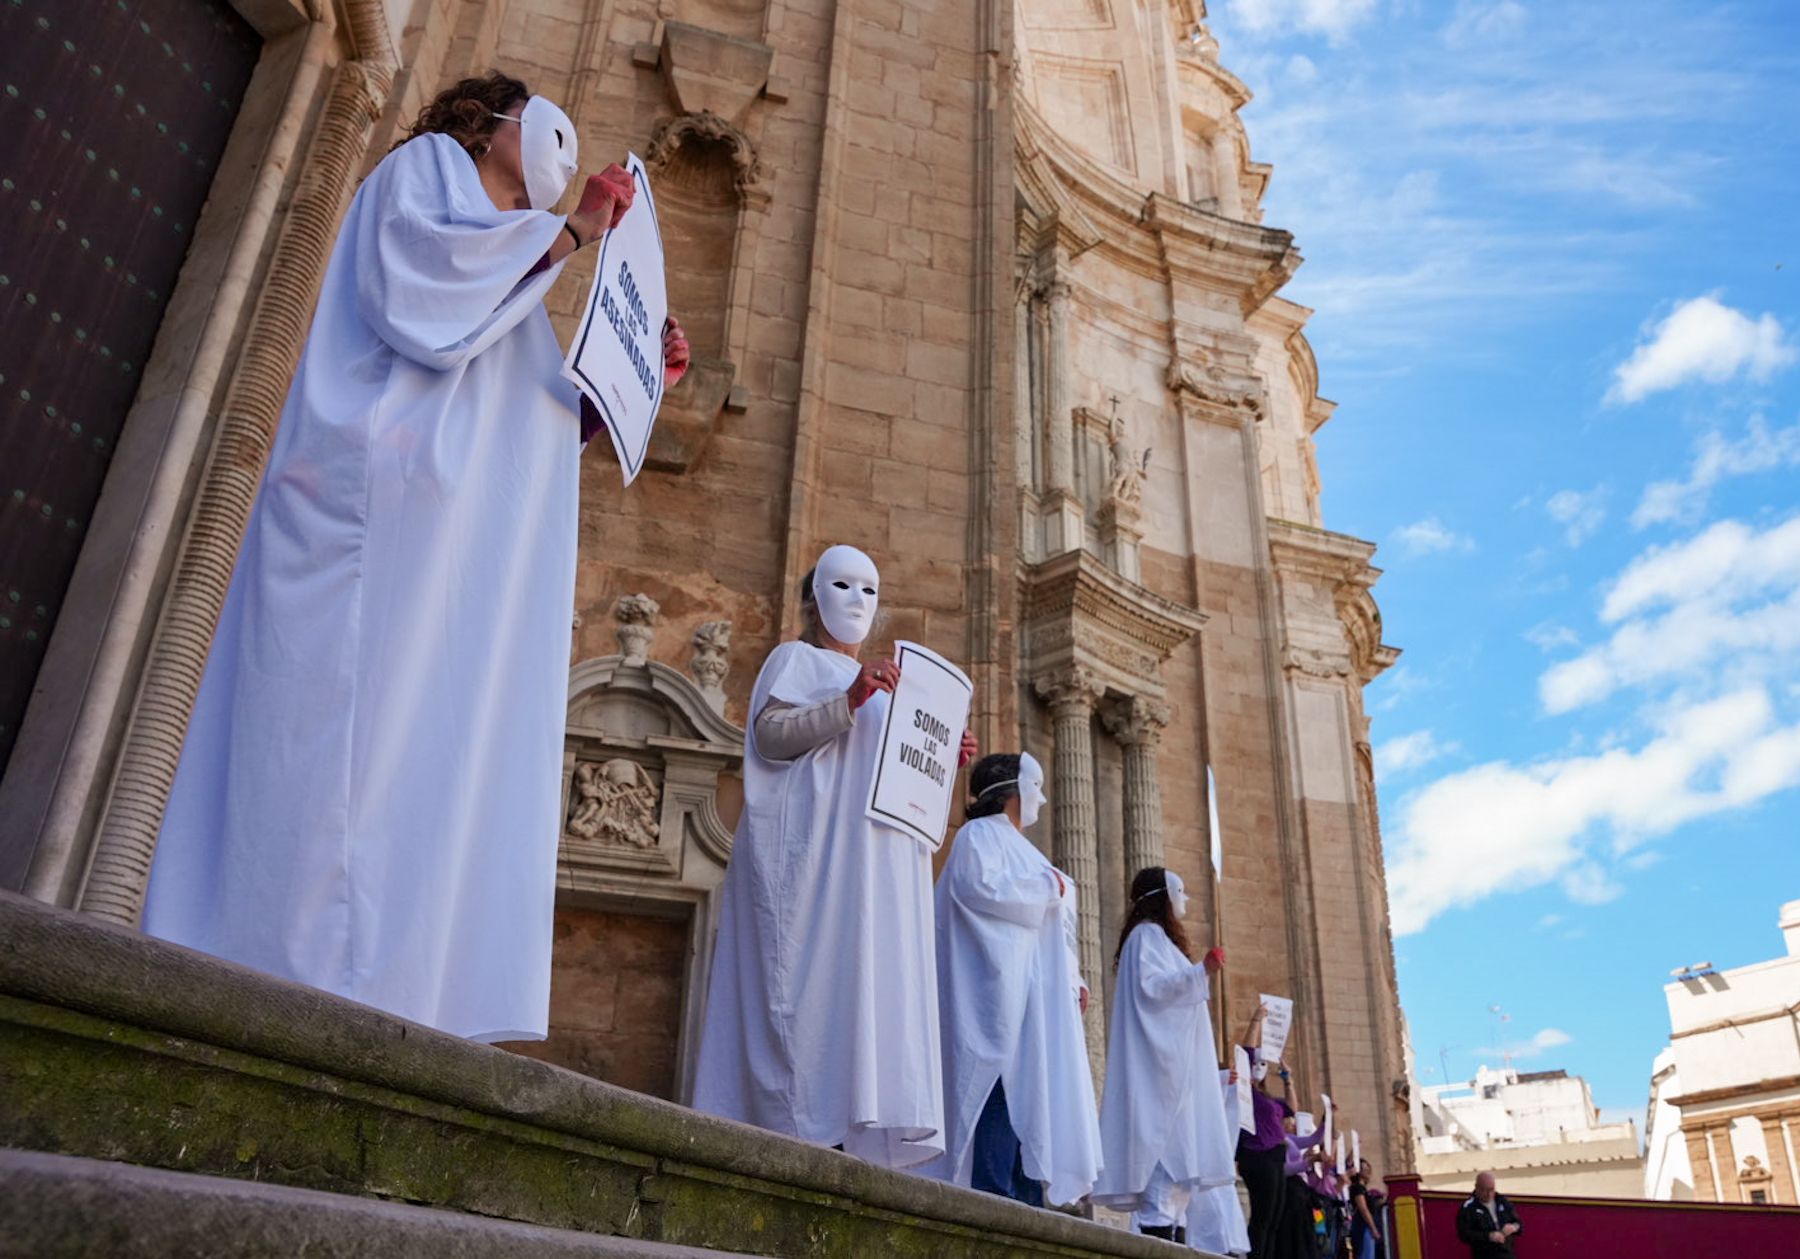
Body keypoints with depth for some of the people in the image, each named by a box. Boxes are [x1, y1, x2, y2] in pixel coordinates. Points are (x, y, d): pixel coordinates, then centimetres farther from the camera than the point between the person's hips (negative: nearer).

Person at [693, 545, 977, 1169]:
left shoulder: (878, 682, 29)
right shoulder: (796, 659, 8)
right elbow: (769, 735, -9)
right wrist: (848, 702, -21)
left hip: (874, 866, 7)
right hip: (814, 849, -7)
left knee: (871, 982, -3)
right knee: (816, 979, -15)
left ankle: (849, 1138, -6)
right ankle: (797, 1133, -16)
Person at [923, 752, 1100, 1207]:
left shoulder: (1019, 848, 27)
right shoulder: (980, 835, 1)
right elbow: (981, 886, -18)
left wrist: (1071, 976, 11)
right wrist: (1051, 888, -7)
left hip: (1035, 997, 9)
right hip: (1002, 991, -9)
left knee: (1031, 1097, 4)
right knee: (1006, 1093, -15)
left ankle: (1028, 1203, 4)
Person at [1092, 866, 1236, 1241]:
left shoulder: (1158, 937, 26)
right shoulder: (1149, 933, -4)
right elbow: (1151, 986, -18)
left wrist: (1200, 974, 33)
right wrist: (1200, 971, -24)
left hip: (1172, 1061, 10)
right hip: (1162, 1060, -10)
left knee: (1175, 1146, 4)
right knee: (1168, 1141, -16)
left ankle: (1161, 1225, 1)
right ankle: (1156, 1225, -21)